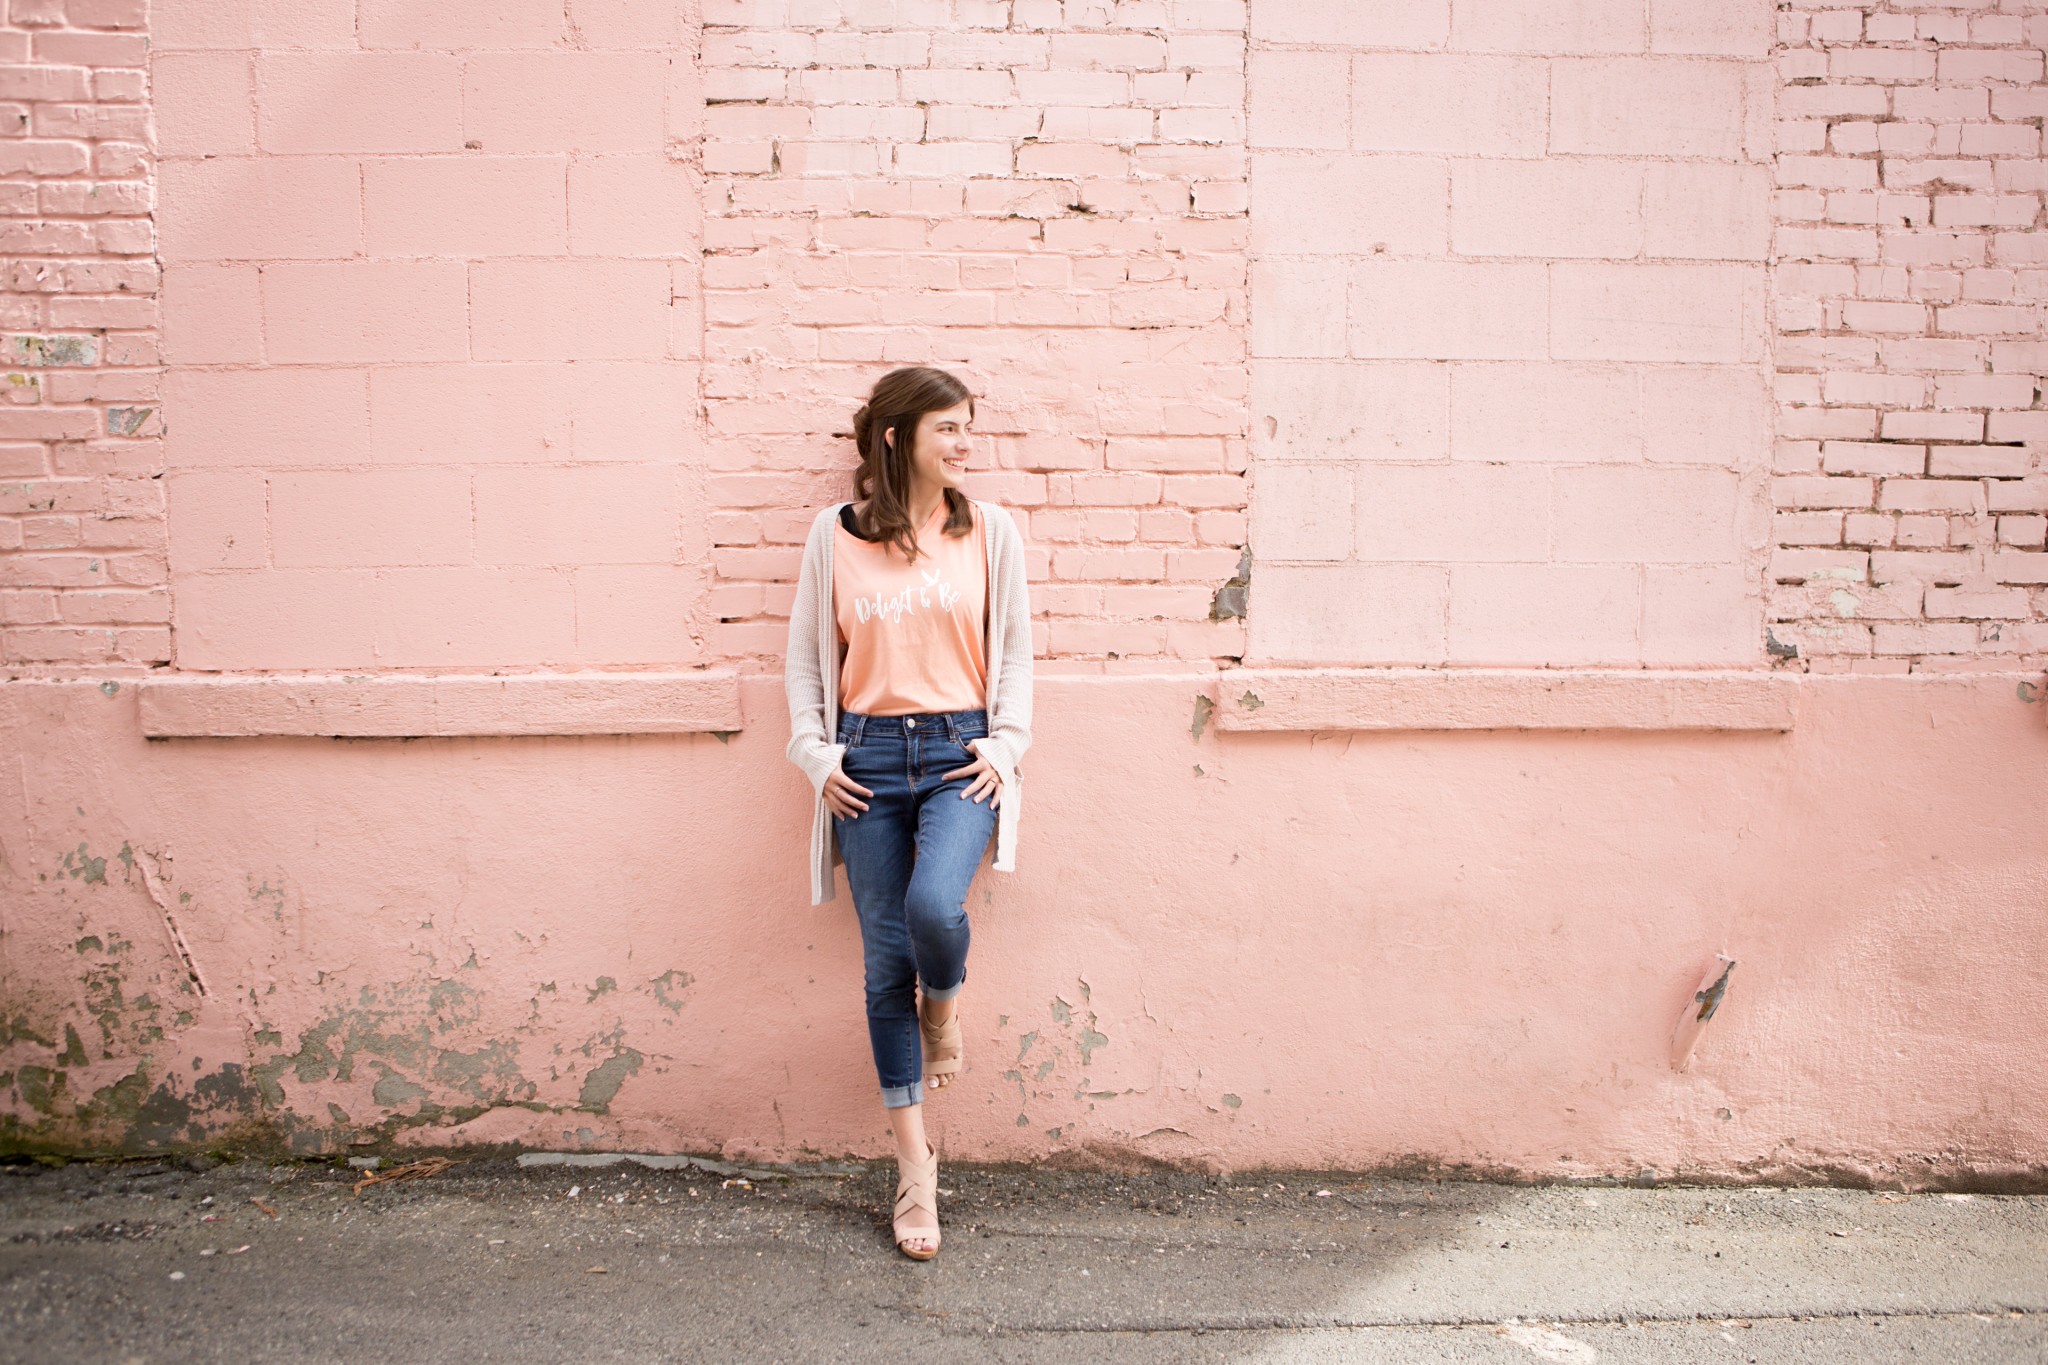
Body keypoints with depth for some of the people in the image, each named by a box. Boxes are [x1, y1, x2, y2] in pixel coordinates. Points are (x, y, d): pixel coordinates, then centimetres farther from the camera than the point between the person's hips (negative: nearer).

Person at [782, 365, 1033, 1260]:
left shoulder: (989, 530, 4)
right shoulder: (835, 535, 2)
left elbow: (1014, 648, 8)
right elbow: (806, 653, 9)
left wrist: (1004, 743, -2)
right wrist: (816, 753, 1)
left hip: (960, 753, 0)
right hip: (869, 759, 1)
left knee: (934, 905, -28)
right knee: (886, 959, 3)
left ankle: (944, 1006, 12)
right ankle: (914, 1164, 17)